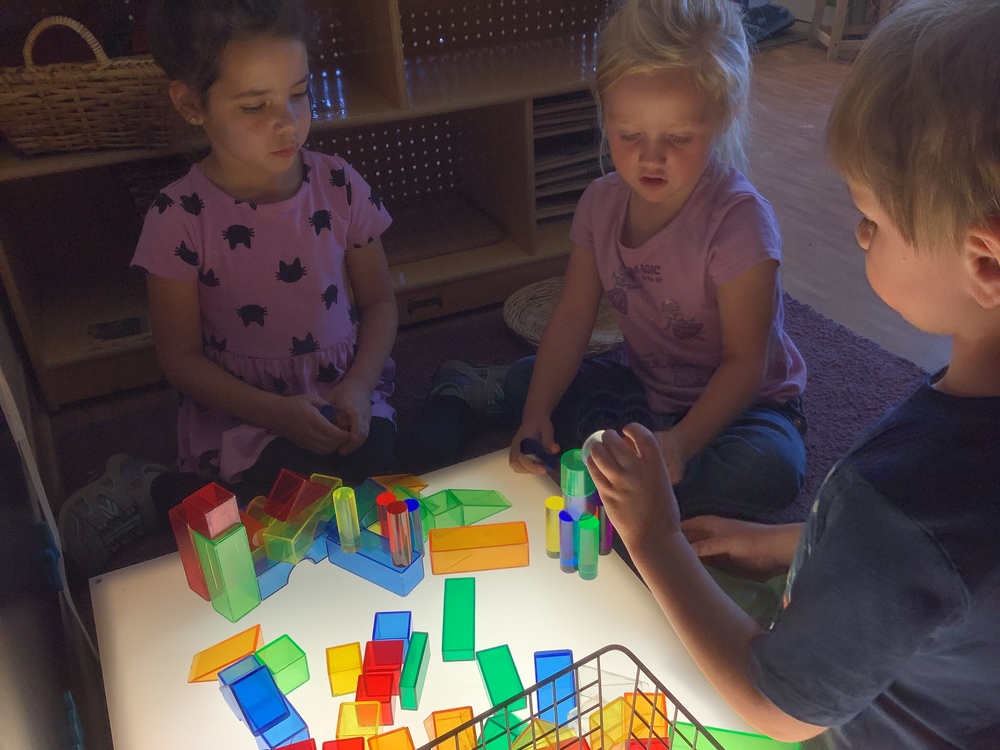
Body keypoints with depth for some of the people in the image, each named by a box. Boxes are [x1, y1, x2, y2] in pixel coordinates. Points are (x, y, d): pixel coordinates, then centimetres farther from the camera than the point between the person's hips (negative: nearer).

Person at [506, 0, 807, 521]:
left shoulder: (738, 219, -25)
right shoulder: (603, 202, -7)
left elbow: (745, 360, -25)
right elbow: (572, 317, -6)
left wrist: (682, 441, -41)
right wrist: (537, 413, -19)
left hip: (738, 400, -5)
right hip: (646, 389, 5)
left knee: (768, 469, -36)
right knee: (522, 381, -5)